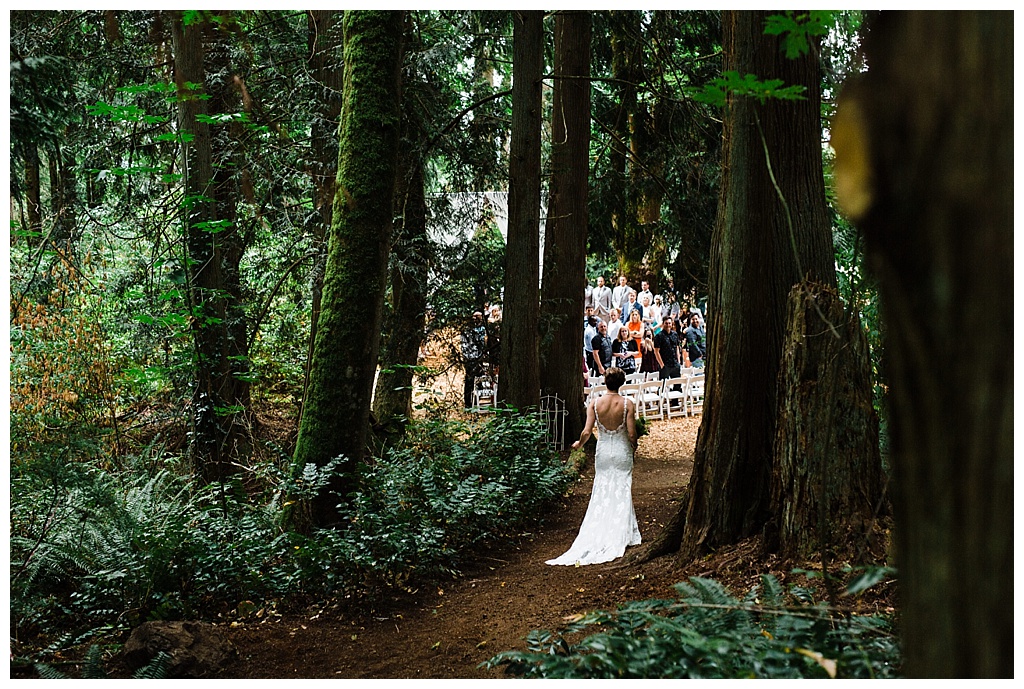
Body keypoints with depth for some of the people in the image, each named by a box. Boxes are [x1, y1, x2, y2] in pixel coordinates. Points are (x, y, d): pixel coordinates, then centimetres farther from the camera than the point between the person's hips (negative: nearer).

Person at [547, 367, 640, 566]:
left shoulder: (595, 404, -8)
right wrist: (634, 447, 9)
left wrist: (579, 444, 9)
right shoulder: (627, 404, -12)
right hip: (622, 452, -1)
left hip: (603, 452, 1)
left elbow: (587, 432, -12)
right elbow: (631, 433, -13)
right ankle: (622, 534, 12)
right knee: (622, 493, 9)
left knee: (601, 494, 12)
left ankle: (600, 534, 13)